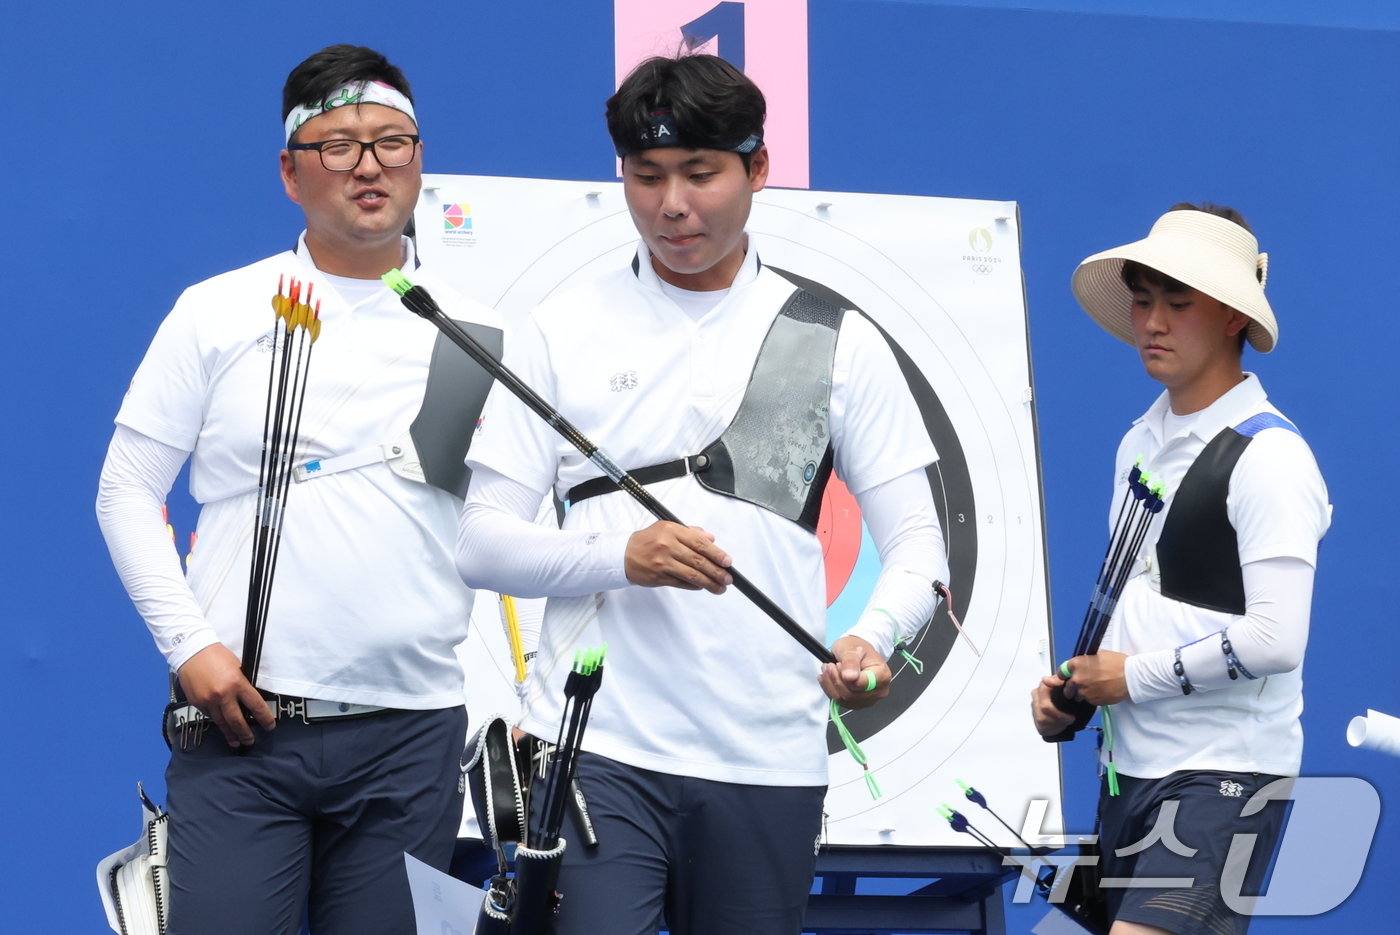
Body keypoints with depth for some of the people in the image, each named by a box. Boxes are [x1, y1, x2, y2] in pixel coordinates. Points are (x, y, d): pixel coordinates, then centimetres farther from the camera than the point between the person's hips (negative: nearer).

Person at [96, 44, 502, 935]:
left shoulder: (475, 337, 9)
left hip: (411, 734, 2)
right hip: (239, 723, -1)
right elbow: (127, 490, 6)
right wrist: (190, 644, -5)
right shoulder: (218, 315, 5)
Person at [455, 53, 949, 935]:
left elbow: (917, 540, 7)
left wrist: (874, 637, -15)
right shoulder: (565, 331, 7)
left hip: (767, 759, 1)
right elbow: (483, 543, 4)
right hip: (596, 748, -1)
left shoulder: (839, 341, 9)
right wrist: (621, 556, -16)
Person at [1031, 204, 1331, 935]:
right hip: (1131, 766, 8)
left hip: (1224, 773, -8)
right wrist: (1073, 690, 7)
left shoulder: (1268, 457, -11)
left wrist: (1134, 677, -11)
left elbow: (1275, 641, -20)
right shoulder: (1141, 442, 14)